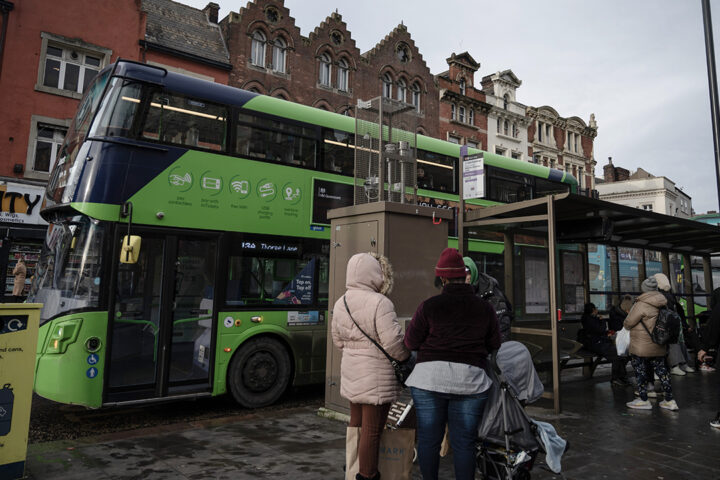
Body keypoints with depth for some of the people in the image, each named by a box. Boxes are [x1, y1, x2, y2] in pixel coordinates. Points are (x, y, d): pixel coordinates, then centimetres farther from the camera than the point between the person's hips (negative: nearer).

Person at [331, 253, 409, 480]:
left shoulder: (341, 303, 5)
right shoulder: (380, 303, -20)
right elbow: (392, 341, -20)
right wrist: (406, 357, -1)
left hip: (351, 373, 8)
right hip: (376, 376, -8)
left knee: (356, 424, 22)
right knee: (372, 430, 3)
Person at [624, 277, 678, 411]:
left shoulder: (641, 305, -19)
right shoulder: (662, 303, 4)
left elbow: (628, 323, -14)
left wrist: (626, 325, 9)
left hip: (641, 347, -7)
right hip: (659, 346, 7)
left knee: (641, 372, 4)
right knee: (661, 370, 15)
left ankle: (643, 400, 11)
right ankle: (669, 400, 20)